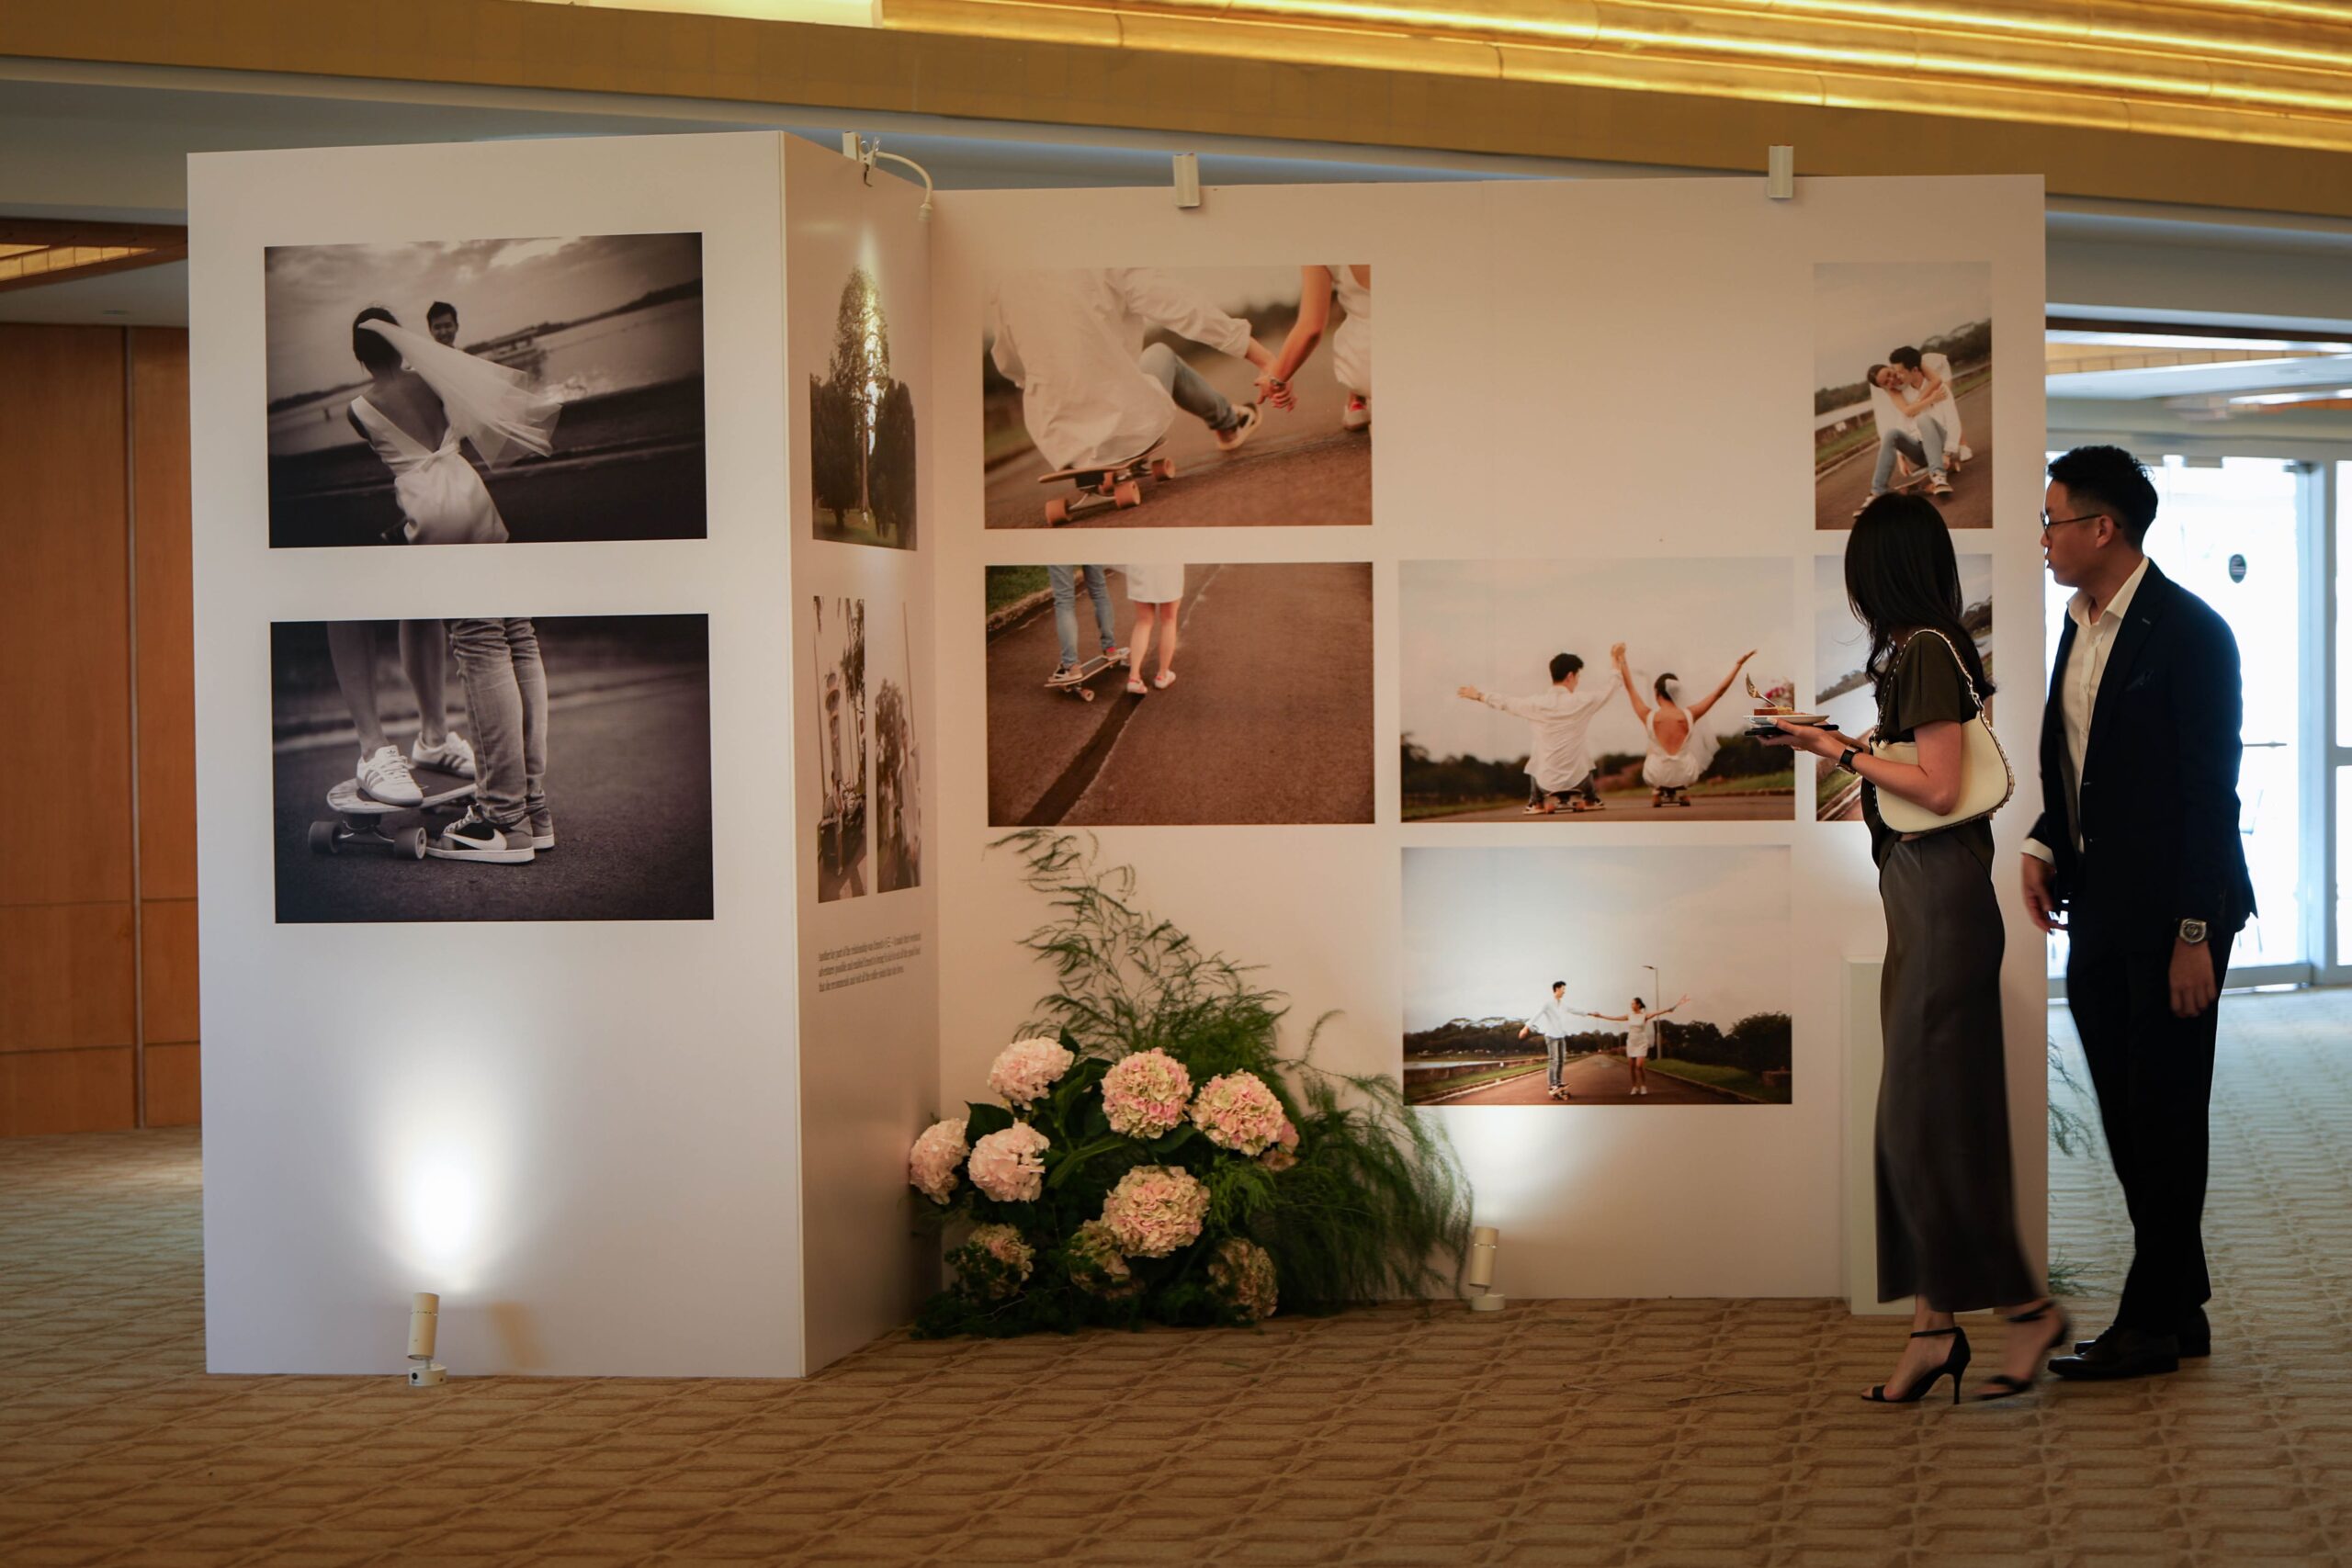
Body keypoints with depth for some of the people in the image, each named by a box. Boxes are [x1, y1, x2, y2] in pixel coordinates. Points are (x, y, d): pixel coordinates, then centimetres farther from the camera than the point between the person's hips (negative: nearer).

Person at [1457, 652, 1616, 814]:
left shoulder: (1536, 703, -7)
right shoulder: (1581, 702, -9)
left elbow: (1505, 702, 10)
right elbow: (1611, 688, 7)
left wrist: (1479, 696, 27)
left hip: (1546, 783, 1)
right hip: (1577, 781, -1)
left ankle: (1538, 803, 31)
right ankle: (1589, 799, 37)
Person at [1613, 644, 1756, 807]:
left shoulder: (1649, 717, -17)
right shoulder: (1689, 715, -16)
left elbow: (1630, 688, -5)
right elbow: (1719, 692, -9)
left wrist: (1621, 660, 7)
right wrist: (1738, 665, -2)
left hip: (1657, 777, 0)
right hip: (1685, 776, 0)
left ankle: (1657, 793, 28)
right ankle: (1683, 792, 31)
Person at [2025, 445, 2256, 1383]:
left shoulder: (2188, 632, -13)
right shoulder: (2079, 628, 12)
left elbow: (2210, 790, -16)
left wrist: (2196, 933, -18)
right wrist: (2044, 846, 3)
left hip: (2170, 917, -8)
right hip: (2100, 914, 9)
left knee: (2163, 1119, -2)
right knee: (2127, 1119, 12)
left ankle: (2152, 1323, 5)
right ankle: (2179, 1307, 21)